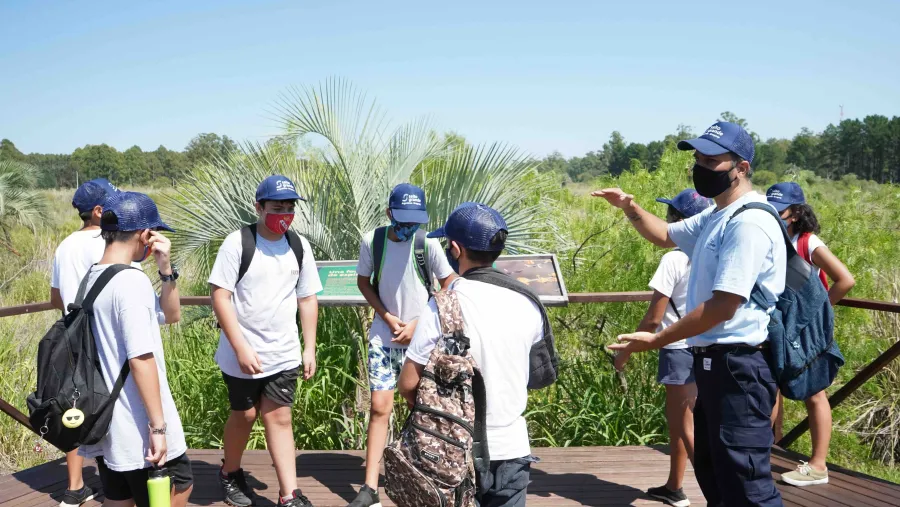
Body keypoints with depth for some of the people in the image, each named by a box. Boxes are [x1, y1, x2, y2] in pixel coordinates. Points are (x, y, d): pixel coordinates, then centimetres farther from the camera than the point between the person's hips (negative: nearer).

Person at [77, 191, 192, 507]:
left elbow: (171, 315, 16)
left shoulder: (92, 279, 8)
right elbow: (140, 360, -22)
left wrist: (166, 270, 2)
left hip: (106, 424, 8)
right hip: (138, 430, -8)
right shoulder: (132, 281, -19)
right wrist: (158, 426, -19)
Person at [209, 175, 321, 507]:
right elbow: (220, 297, -14)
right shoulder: (237, 243, -11)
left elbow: (308, 299, 8)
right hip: (242, 354, -3)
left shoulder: (299, 246, 3)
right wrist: (241, 348, -19)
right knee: (245, 415, 13)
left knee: (279, 418, 4)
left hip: (284, 354, 3)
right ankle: (230, 473, 38)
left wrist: (310, 348, 4)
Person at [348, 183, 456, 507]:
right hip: (383, 336, 1)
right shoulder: (372, 241, -8)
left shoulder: (428, 243, -12)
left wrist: (419, 323, -10)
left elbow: (450, 286, -4)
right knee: (380, 407, -1)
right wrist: (387, 316, -7)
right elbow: (363, 282, 6)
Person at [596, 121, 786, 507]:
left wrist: (656, 340, -19)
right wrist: (630, 208, 12)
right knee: (711, 469, 22)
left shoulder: (749, 223, -20)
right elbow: (665, 235, 31)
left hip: (737, 366, -11)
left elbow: (723, 306, -25)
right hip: (714, 361, 11)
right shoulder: (714, 217, 13)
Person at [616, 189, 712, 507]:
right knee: (675, 418, 21)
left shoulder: (674, 259, -16)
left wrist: (626, 351, -4)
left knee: (687, 428, -2)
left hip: (680, 350, -8)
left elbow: (653, 318, -15)